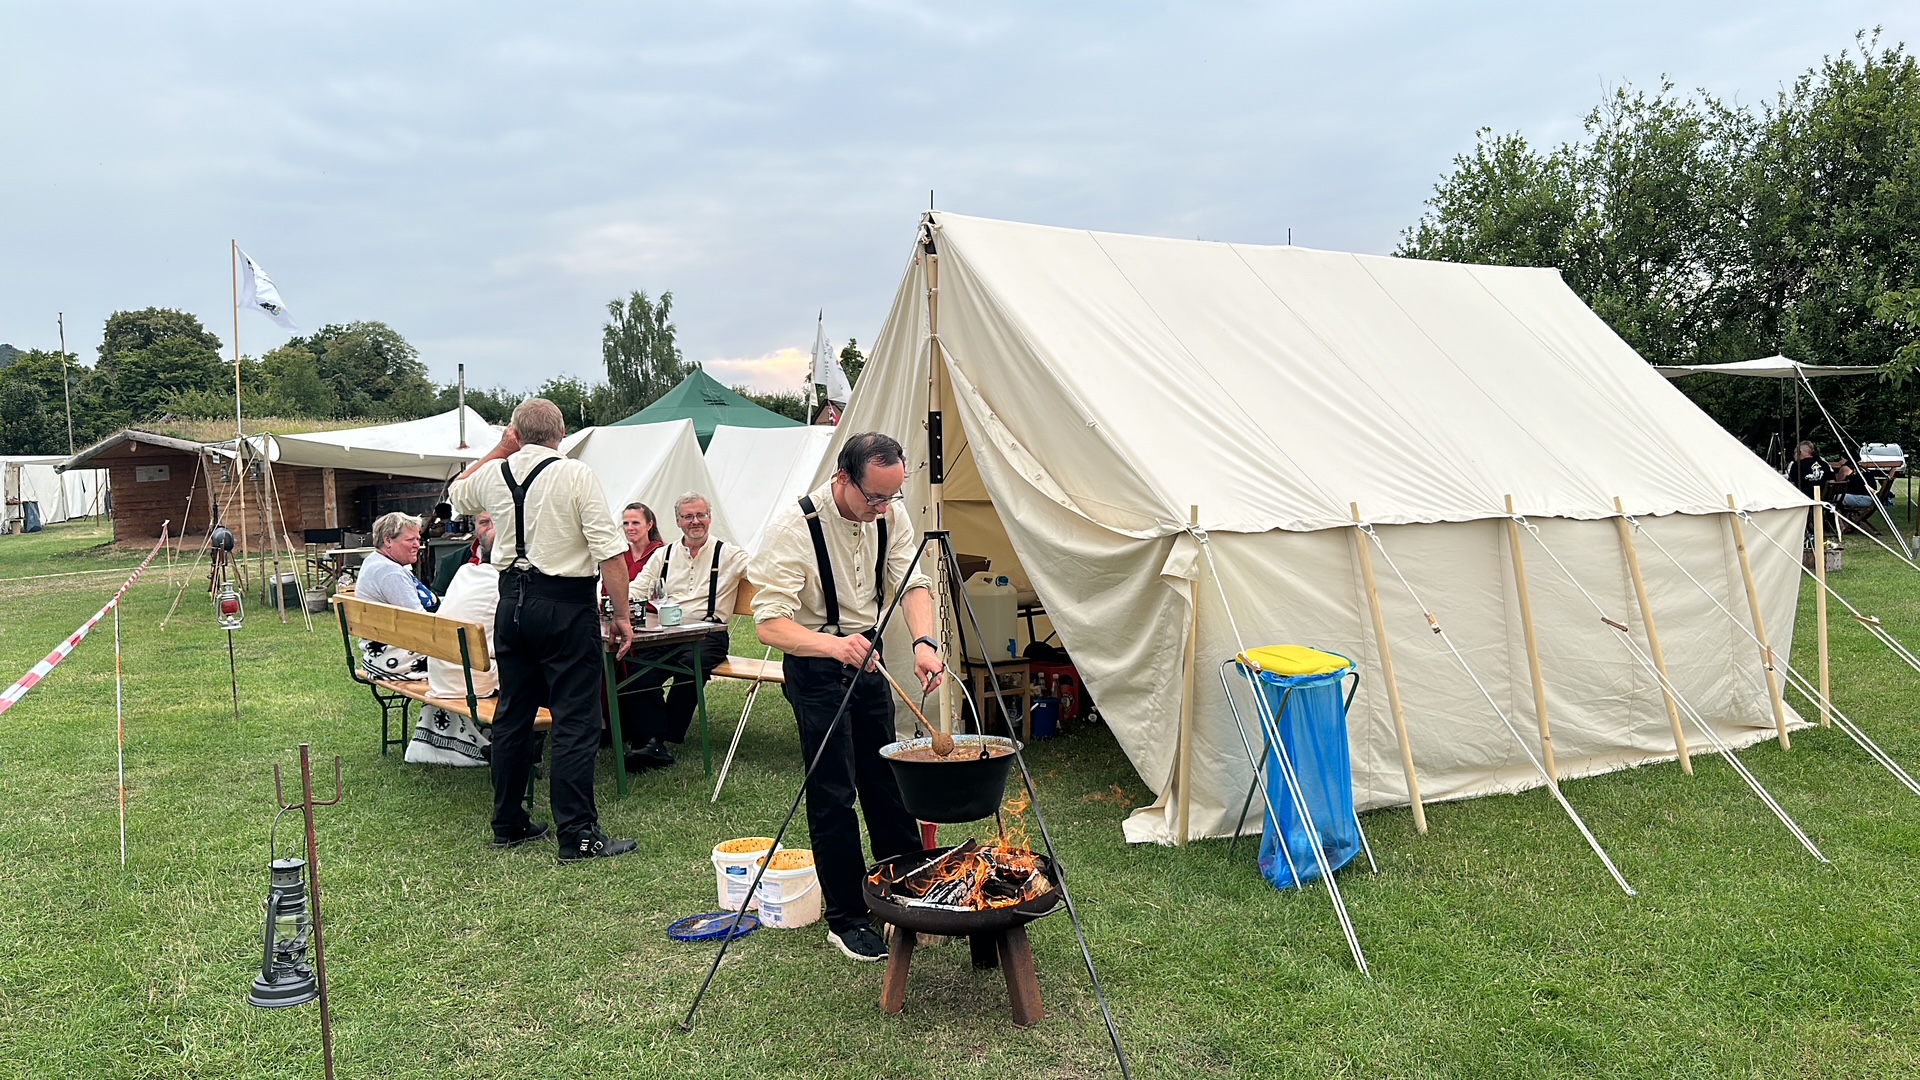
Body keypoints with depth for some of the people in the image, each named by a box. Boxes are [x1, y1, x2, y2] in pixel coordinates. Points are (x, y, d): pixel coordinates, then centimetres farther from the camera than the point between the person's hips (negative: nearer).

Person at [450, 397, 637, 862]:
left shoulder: (493, 474, 4)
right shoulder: (576, 475, -11)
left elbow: (456, 495, 30)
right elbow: (610, 552, -15)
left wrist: (500, 450, 26)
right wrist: (621, 615, -8)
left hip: (513, 602, 6)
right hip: (567, 605, -6)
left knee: (512, 713, 16)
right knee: (576, 720, -3)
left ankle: (507, 823, 25)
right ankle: (577, 834, -2)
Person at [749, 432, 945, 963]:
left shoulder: (889, 516, -7)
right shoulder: (794, 526, -26)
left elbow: (911, 582, -11)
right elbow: (771, 623, -28)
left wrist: (924, 641, -31)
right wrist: (834, 645, -45)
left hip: (866, 654, 6)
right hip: (814, 663, -6)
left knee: (885, 777, 16)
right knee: (833, 792, -2)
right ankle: (844, 919, 12)